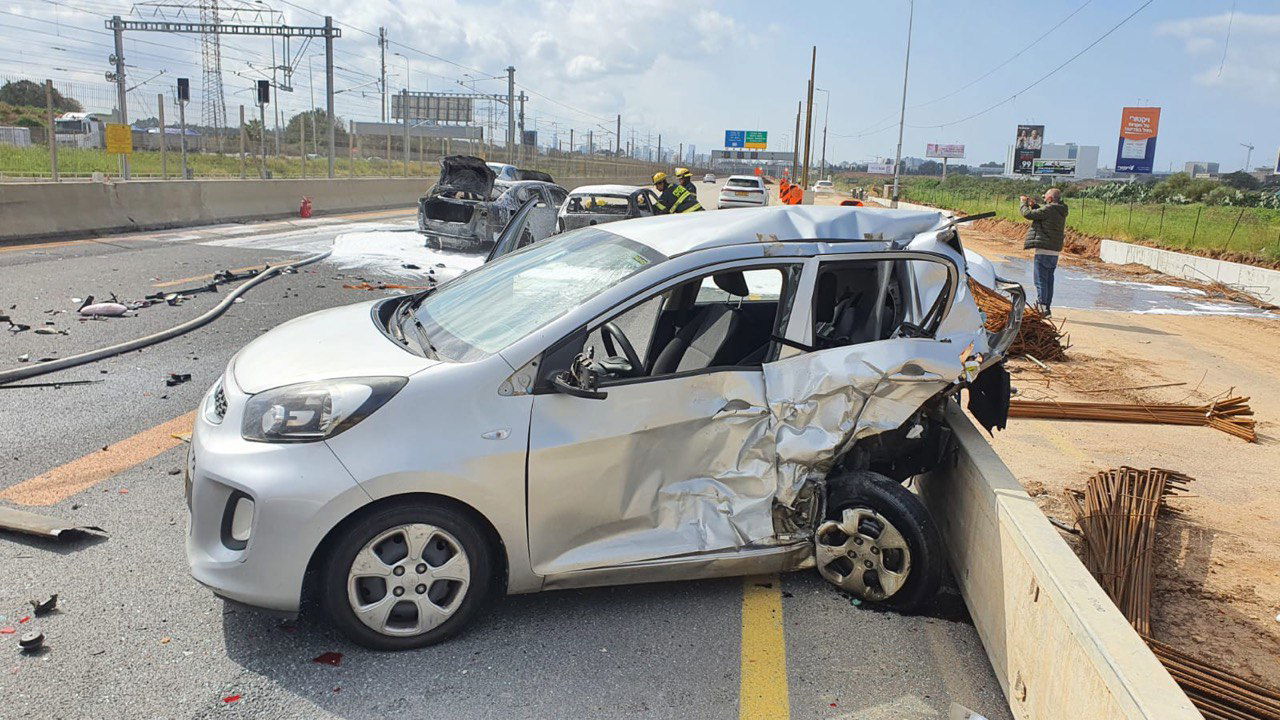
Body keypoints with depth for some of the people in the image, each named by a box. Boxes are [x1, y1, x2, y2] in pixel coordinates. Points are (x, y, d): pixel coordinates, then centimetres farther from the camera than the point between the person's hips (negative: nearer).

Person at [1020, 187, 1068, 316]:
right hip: (1055, 252, 9)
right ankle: (1046, 307, 20)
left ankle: (1042, 307, -6)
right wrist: (1034, 204, 20)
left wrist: (1024, 203, 5)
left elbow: (1028, 214, -13)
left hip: (1043, 251, -9)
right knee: (1049, 280, 14)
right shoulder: (1061, 212, 12)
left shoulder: (1049, 209, -15)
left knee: (1041, 281, -4)